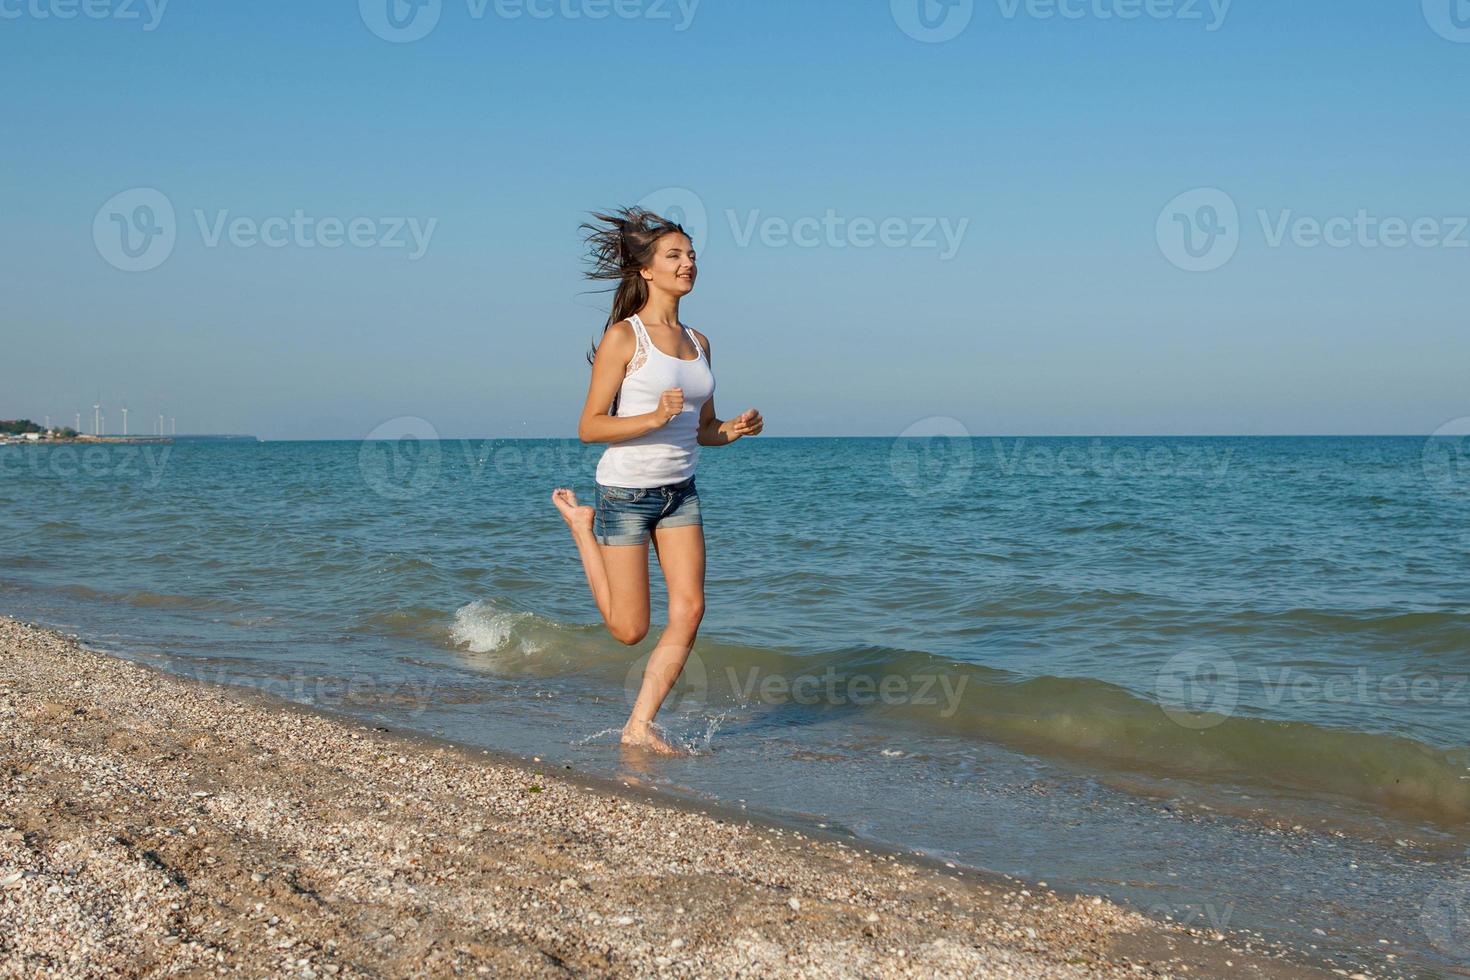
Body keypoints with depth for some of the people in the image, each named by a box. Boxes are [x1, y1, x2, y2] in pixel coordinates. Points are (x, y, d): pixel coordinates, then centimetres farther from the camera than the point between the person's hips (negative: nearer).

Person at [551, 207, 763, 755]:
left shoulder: (698, 342, 8)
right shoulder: (624, 337, -11)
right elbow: (589, 427, -13)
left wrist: (734, 429, -6)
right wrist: (655, 418, -26)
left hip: (680, 493, 6)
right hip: (626, 492, -6)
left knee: (689, 609, -7)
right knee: (630, 629, 4)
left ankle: (639, 726, 5)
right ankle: (580, 522, 27)